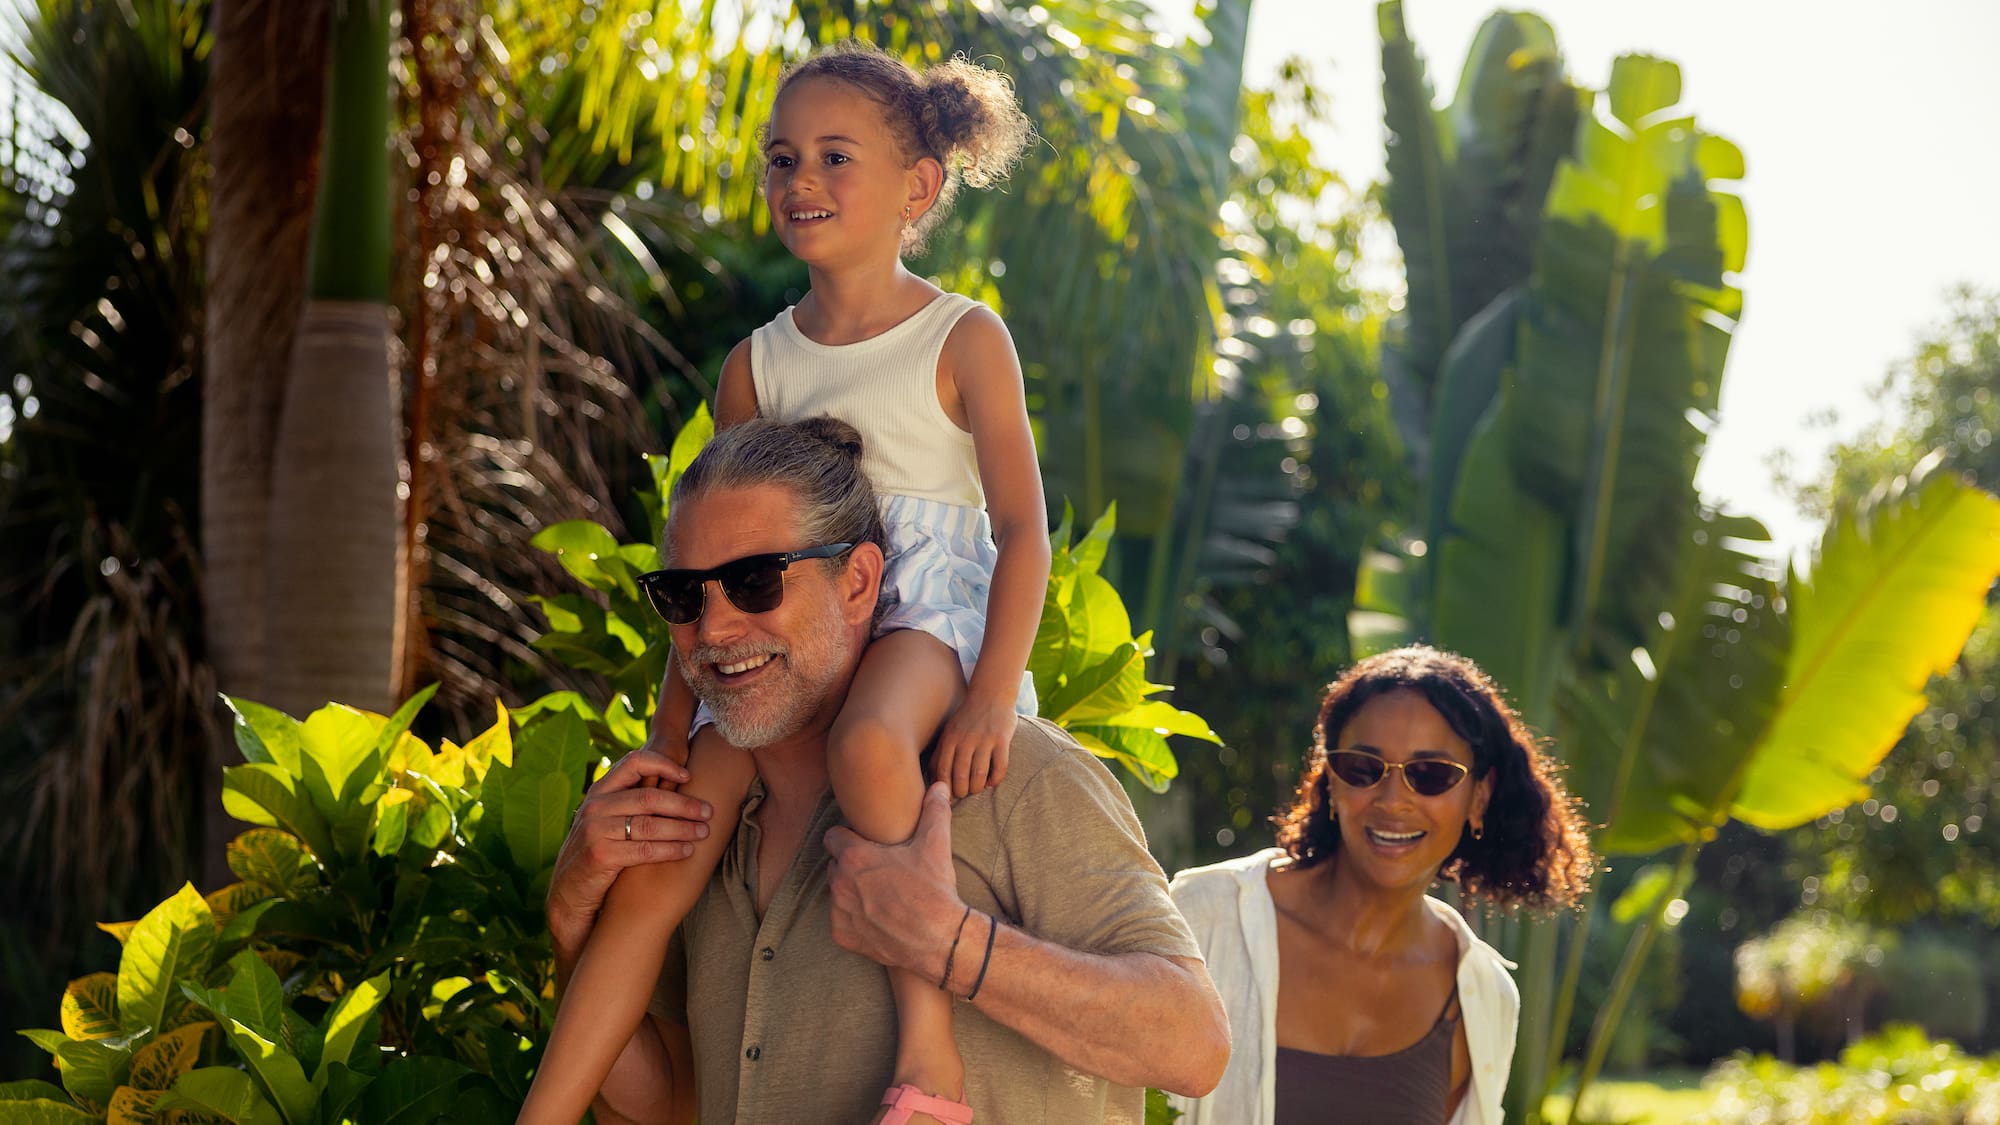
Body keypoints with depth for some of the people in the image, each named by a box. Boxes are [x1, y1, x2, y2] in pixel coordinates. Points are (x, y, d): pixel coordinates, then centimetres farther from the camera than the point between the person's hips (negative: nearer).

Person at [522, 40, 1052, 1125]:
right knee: (660, 855, -13)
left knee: (869, 745, -40)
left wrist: (994, 695, -21)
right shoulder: (756, 364, 14)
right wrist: (668, 734, 15)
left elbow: (1023, 529, -6)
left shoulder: (964, 340, 1)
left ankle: (927, 1036, -33)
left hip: (926, 622, -5)